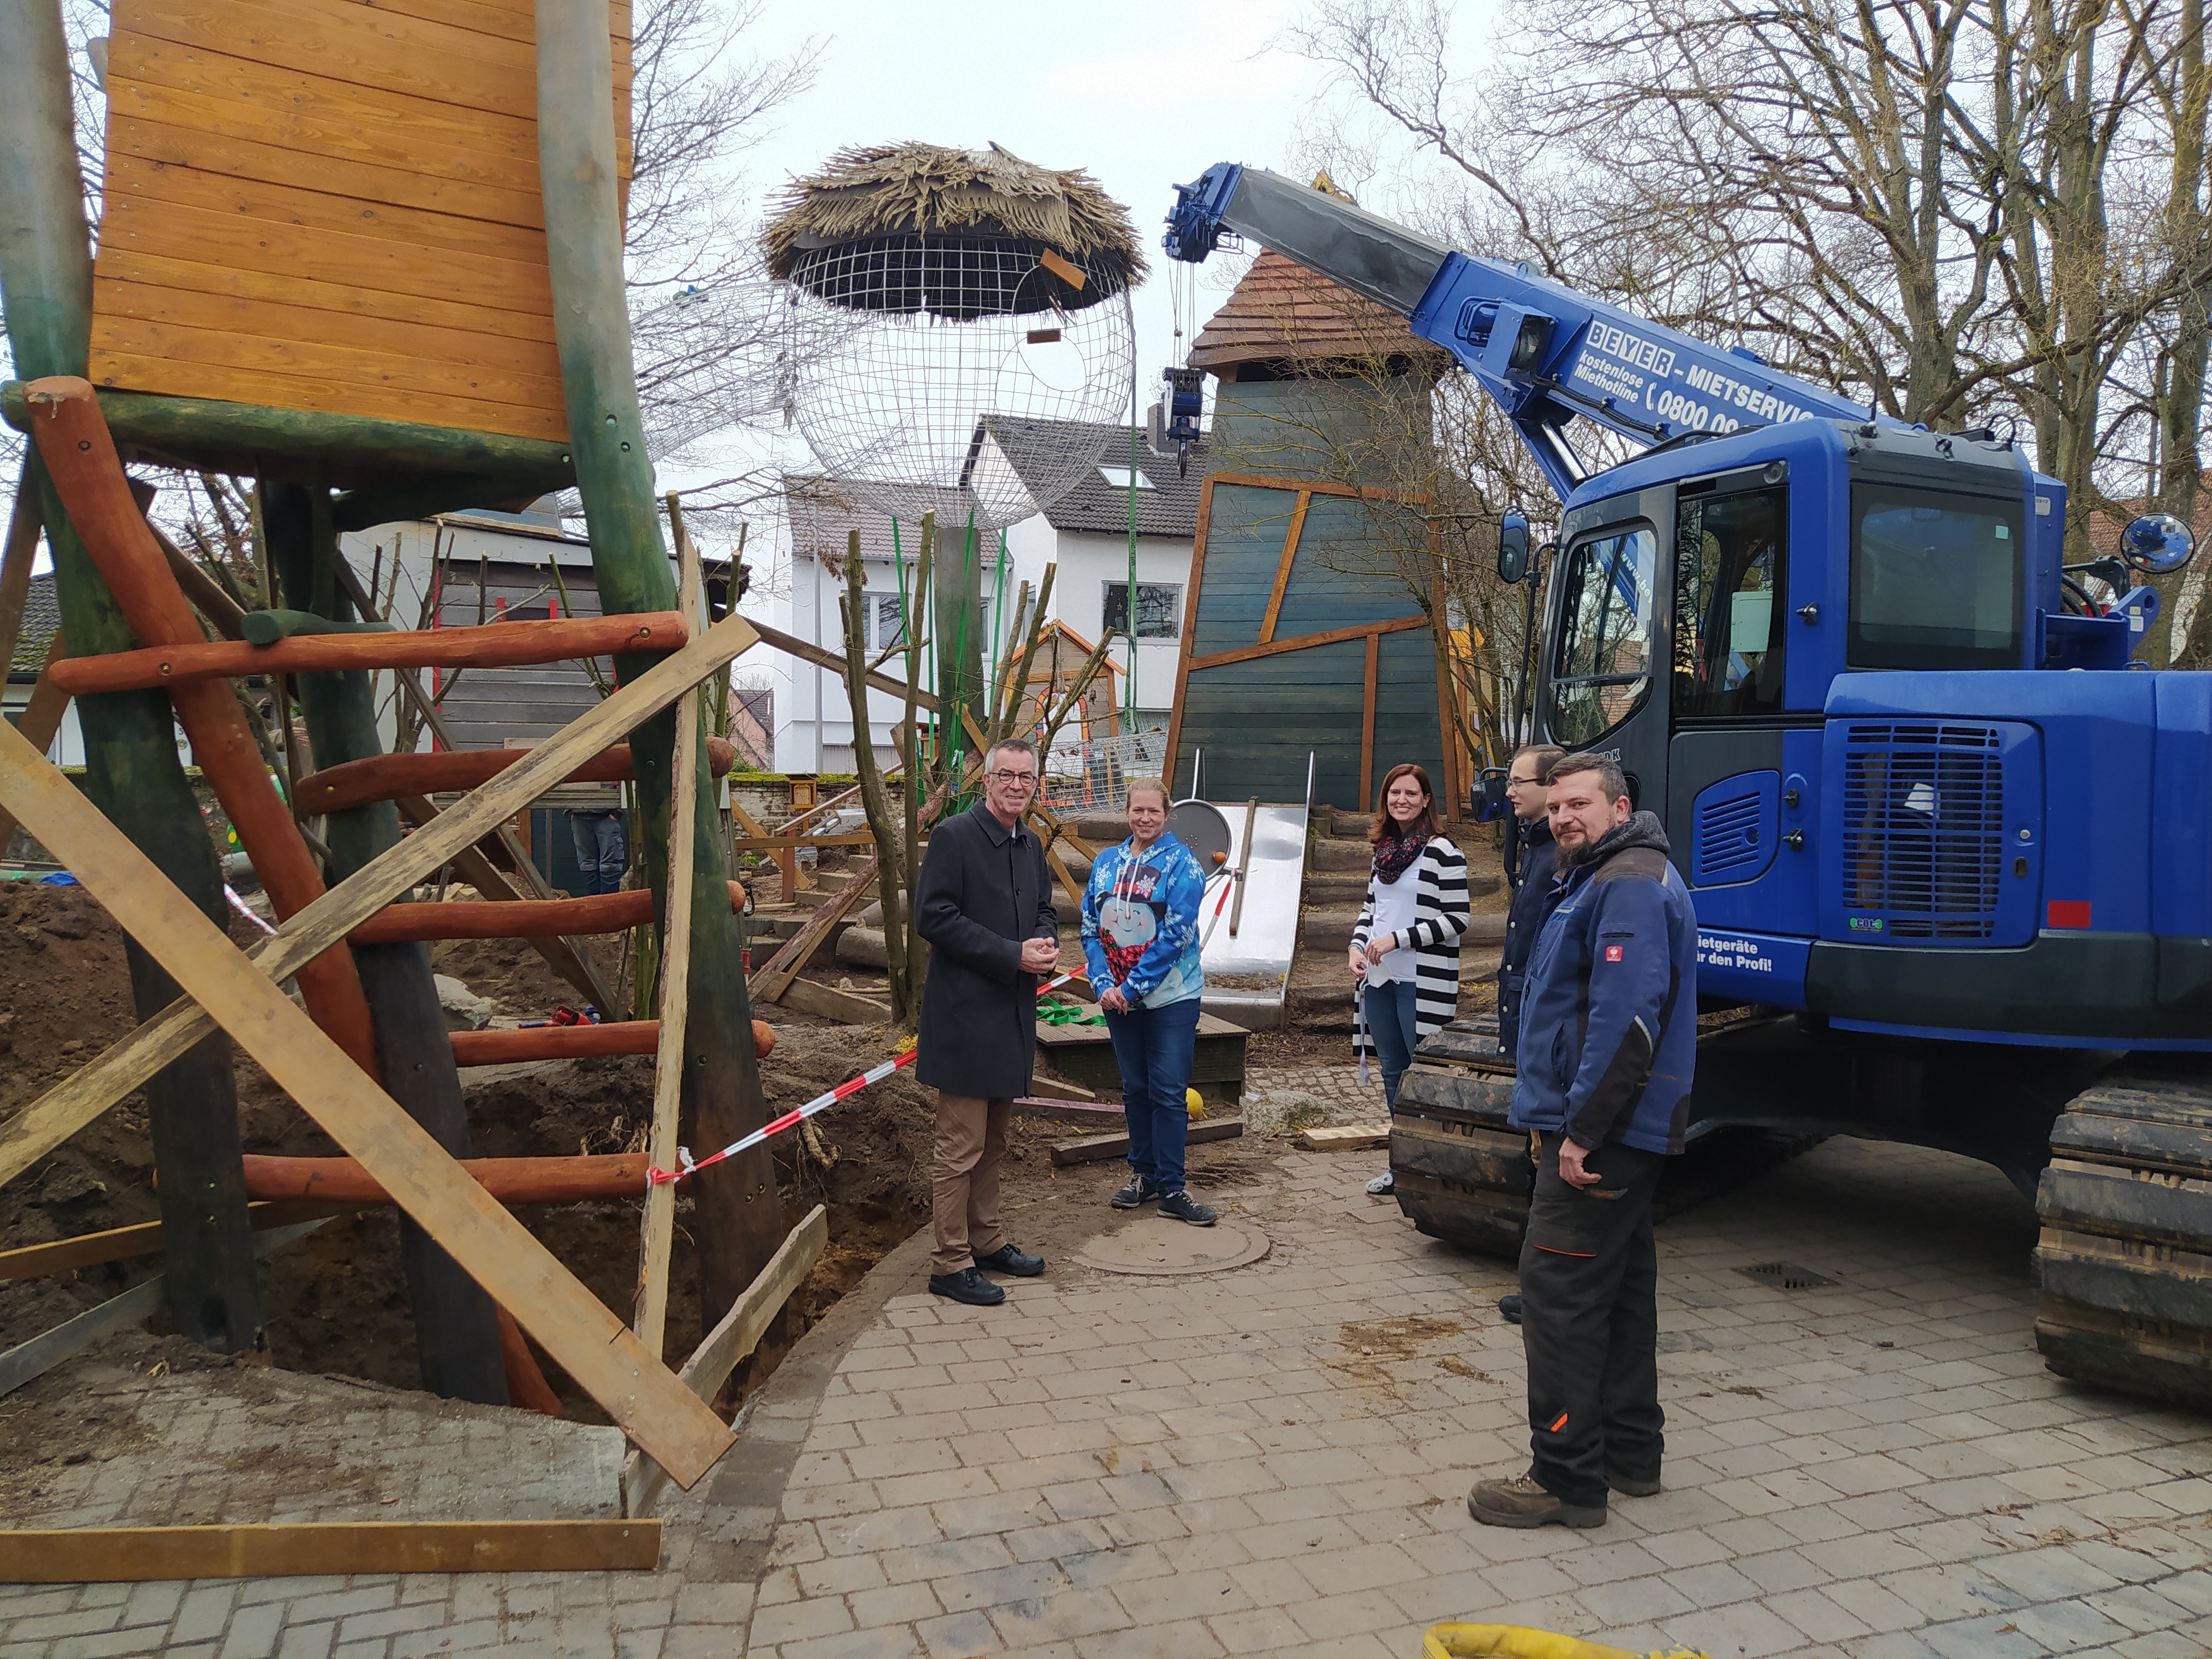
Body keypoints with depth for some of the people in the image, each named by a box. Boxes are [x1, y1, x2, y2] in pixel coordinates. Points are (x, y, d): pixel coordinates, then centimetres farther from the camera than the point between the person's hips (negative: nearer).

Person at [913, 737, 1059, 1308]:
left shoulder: (1031, 845, 12)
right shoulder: (953, 837, -12)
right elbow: (933, 918, -17)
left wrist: (1045, 941, -2)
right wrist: (1013, 955, -19)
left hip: (1013, 1014, 8)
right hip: (966, 1013, -8)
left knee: (993, 1142, 18)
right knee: (960, 1147, -3)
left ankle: (986, 1240, 30)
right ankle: (951, 1264, 6)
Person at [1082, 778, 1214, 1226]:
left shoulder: (1181, 862, -8)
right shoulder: (1105, 862, 6)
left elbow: (1176, 934, -15)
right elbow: (1090, 929, 5)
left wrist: (1131, 987, -17)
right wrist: (1104, 985, -10)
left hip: (1171, 997, -4)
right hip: (1118, 998, 4)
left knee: (1169, 1092, 0)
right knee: (1135, 1089, 13)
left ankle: (1170, 1189, 7)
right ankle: (1143, 1174, 26)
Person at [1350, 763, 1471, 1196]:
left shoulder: (1442, 852, -9)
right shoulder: (1384, 851, 12)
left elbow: (1457, 920, -12)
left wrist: (1396, 939, -16)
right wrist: (1357, 946, 1)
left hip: (1422, 982, -7)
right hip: (1379, 979, 7)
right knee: (1393, 1073, 14)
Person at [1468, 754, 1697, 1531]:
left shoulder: (1629, 885, -17)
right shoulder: (1605, 879, 19)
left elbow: (1628, 1018, -27)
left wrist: (1582, 1130, -26)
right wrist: (1574, 1122, 22)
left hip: (1602, 1132, -11)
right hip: (1624, 1132, 11)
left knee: (1557, 1291, -8)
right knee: (1620, 1284, 17)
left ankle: (1568, 1479, 0)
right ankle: (1631, 1452, 29)